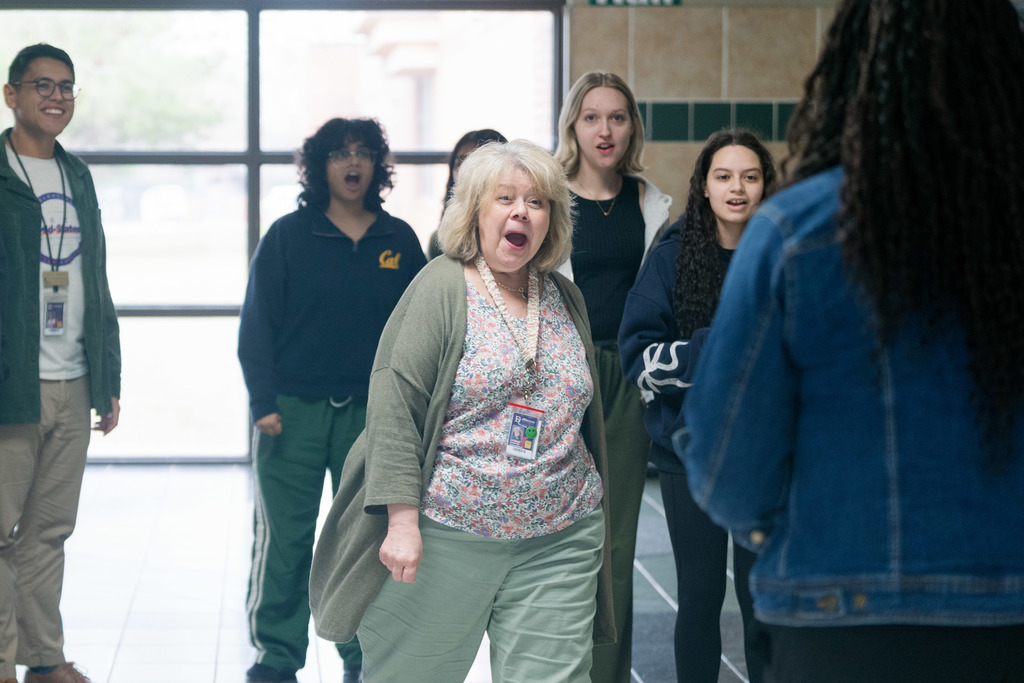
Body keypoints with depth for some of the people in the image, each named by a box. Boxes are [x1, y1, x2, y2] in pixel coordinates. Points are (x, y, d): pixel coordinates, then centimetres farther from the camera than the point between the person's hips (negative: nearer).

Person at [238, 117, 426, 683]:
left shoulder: (399, 240, 7)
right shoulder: (288, 236, 1)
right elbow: (257, 324, 0)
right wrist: (263, 402, -8)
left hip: (372, 412, 2)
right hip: (294, 409, -2)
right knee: (284, 538, 0)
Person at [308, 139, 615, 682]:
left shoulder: (567, 300, 12)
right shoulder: (442, 288, -5)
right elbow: (395, 405, -11)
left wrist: (592, 519, 19)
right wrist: (402, 520, -18)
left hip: (558, 542, 4)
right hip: (447, 535, -4)